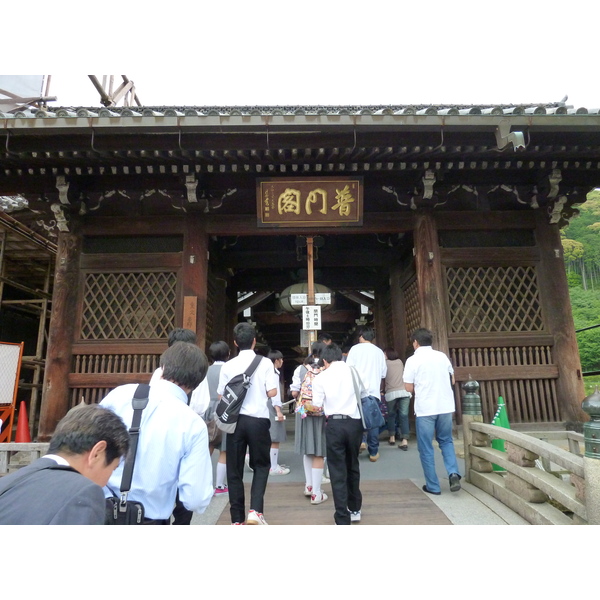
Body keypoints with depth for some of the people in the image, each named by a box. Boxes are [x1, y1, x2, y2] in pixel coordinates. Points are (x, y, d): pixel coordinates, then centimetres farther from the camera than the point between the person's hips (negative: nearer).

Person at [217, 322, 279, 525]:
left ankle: (237, 519, 18)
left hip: (235, 420, 1)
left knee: (234, 470, 12)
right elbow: (272, 392, -7)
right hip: (258, 420, -1)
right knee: (261, 465, 16)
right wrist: (275, 379, 12)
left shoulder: (228, 365, 0)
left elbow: (221, 396, 2)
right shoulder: (265, 363, -4)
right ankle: (255, 511, 1)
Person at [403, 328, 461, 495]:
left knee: (426, 448, 8)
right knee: (446, 441, 22)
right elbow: (452, 380, 15)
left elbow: (409, 388, -5)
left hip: (425, 409, -4)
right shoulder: (442, 356, 5)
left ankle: (433, 486, 13)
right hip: (446, 406, 4)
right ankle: (453, 474, 4)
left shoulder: (413, 360, -7)